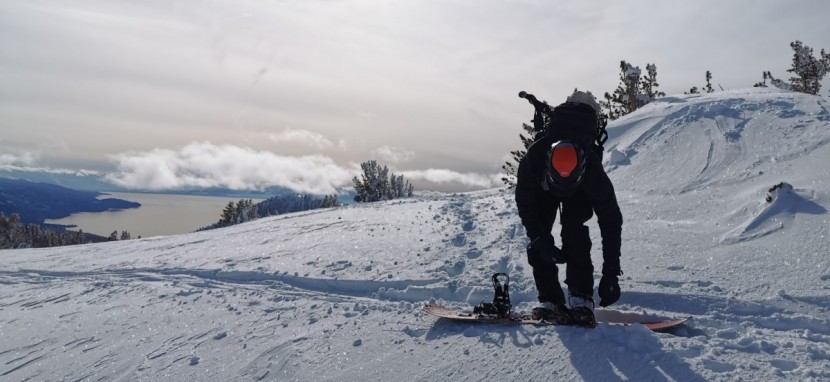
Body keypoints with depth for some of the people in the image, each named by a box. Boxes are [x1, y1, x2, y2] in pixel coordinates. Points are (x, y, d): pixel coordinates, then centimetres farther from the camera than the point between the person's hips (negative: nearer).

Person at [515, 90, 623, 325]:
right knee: (537, 238, -14)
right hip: (542, 188, 2)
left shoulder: (593, 172, -43)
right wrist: (539, 240, -34)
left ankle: (581, 297, -19)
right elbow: (524, 205, -23)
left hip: (581, 193, -1)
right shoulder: (531, 162, -42)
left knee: (573, 230, -25)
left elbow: (611, 222, -34)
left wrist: (611, 273, -33)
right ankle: (550, 300, -9)